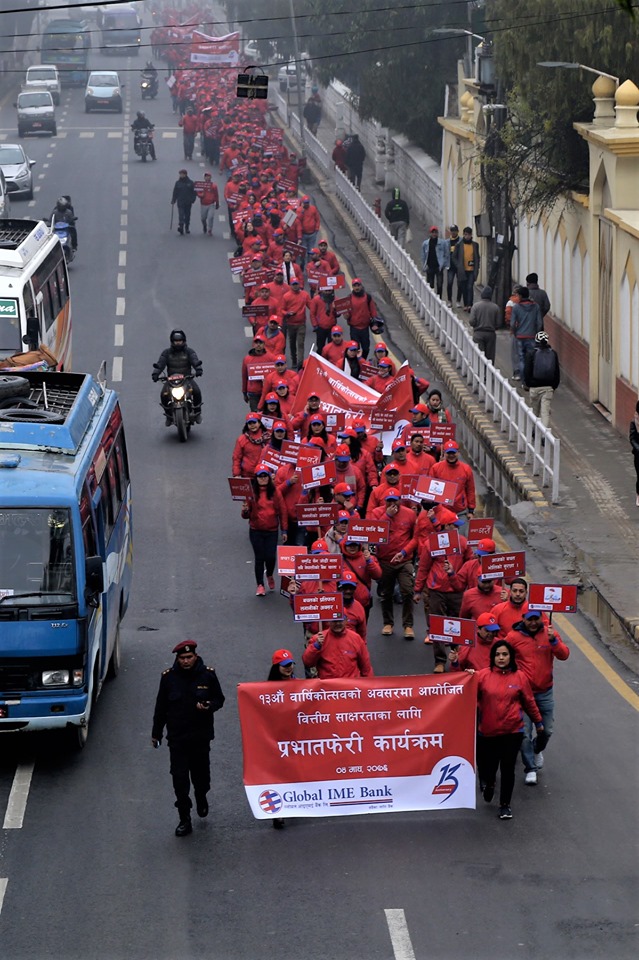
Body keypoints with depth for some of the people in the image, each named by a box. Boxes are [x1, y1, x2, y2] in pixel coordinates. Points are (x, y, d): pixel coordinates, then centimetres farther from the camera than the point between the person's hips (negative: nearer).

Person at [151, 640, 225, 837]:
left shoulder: (207, 675, -3)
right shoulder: (169, 677, -1)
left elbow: (219, 699, 7)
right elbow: (160, 707, 7)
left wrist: (209, 706, -16)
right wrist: (156, 733, 10)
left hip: (201, 736, 0)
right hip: (177, 737, 0)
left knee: (201, 773, 10)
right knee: (180, 778, -3)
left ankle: (201, 798, 44)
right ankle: (184, 820, 3)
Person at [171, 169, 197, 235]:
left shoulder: (190, 183, 1)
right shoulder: (177, 183, 4)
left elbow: (194, 192, 2)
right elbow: (175, 193, 8)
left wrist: (193, 200, -10)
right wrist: (173, 201, 2)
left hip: (188, 203, 0)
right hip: (180, 202, 0)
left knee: (187, 216, 8)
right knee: (181, 215, -13)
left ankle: (187, 228, 20)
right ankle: (181, 227, -22)